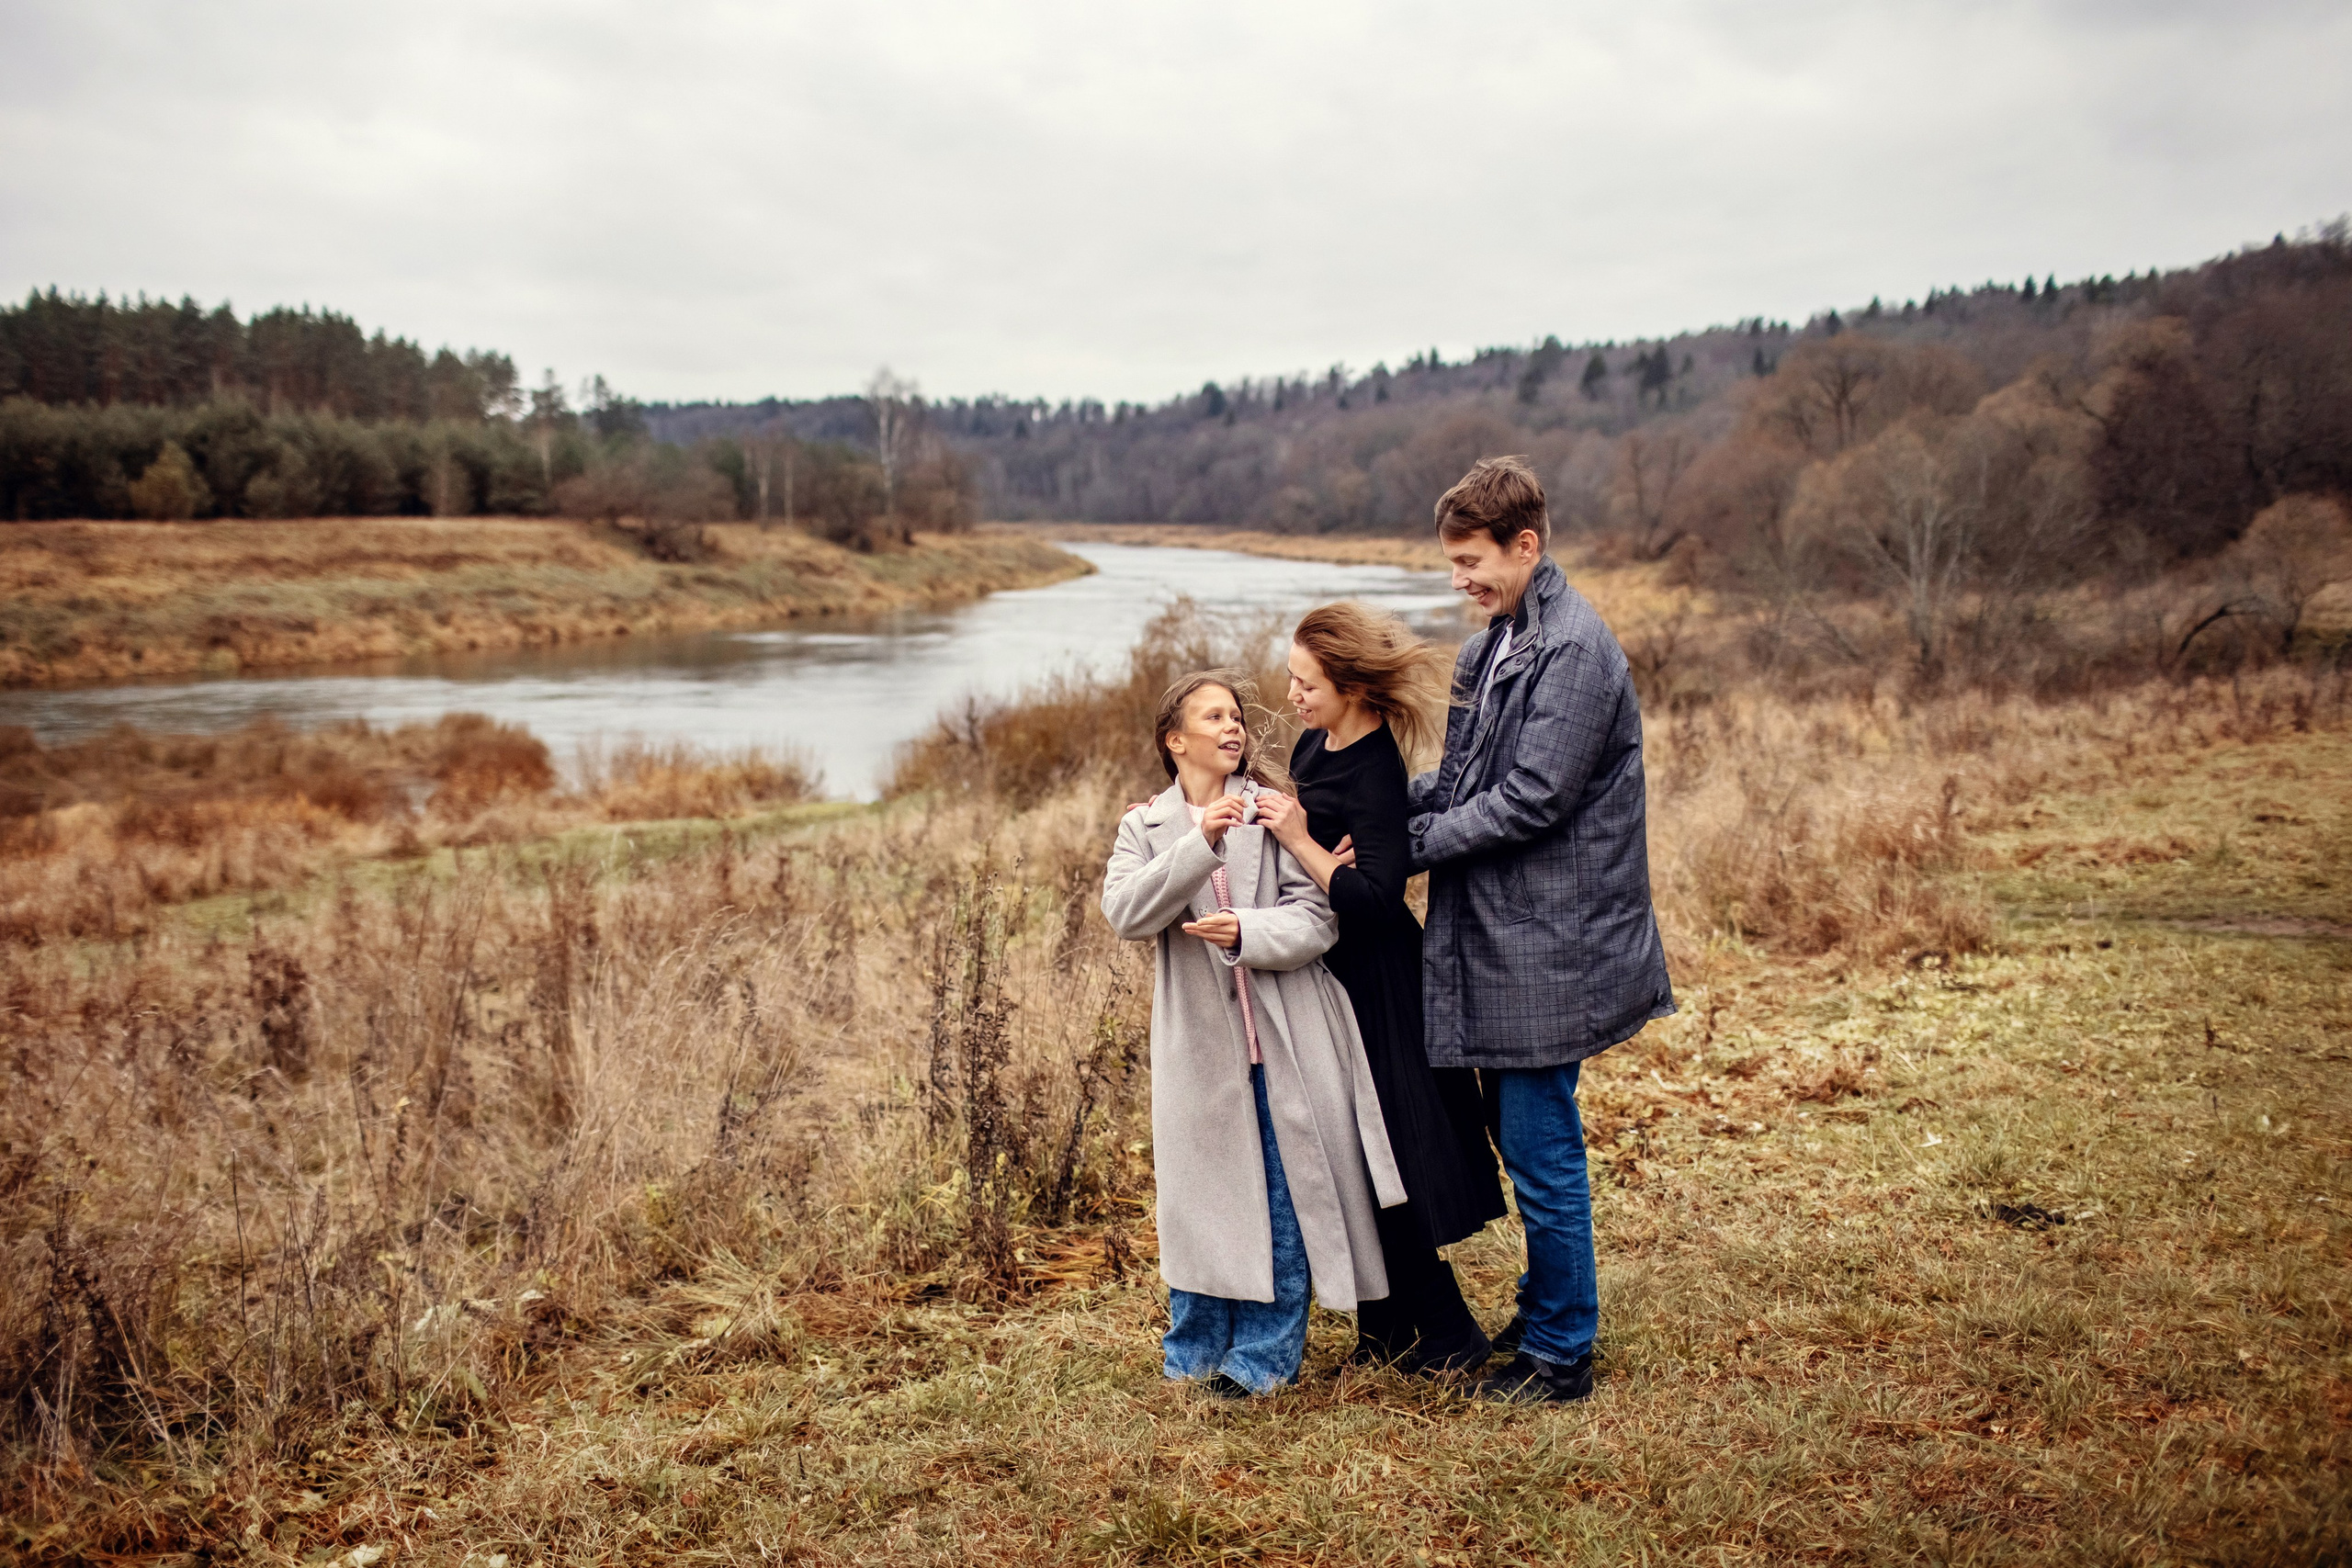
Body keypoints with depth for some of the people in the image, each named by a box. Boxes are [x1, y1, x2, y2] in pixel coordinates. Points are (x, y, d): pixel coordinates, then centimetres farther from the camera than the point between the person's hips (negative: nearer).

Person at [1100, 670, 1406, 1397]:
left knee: (1285, 1202, 4)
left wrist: (1248, 933, -23)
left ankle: (1264, 1357, 17)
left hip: (1285, 1042, -1)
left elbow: (1319, 917, -5)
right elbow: (1125, 913, -12)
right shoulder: (1146, 828, 7)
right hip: (1201, 1044, 1)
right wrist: (1202, 843, -22)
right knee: (1203, 1199, 9)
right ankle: (1195, 1354, 25)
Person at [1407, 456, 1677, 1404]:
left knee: (1542, 1151, 0)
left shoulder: (1574, 649, -18)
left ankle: (1561, 1353, 14)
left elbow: (1532, 799, -22)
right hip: (1500, 937, 9)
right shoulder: (1499, 642, 12)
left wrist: (1412, 843, -14)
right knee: (1520, 1138, 19)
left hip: (1545, 945, -9)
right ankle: (1544, 1311, 35)